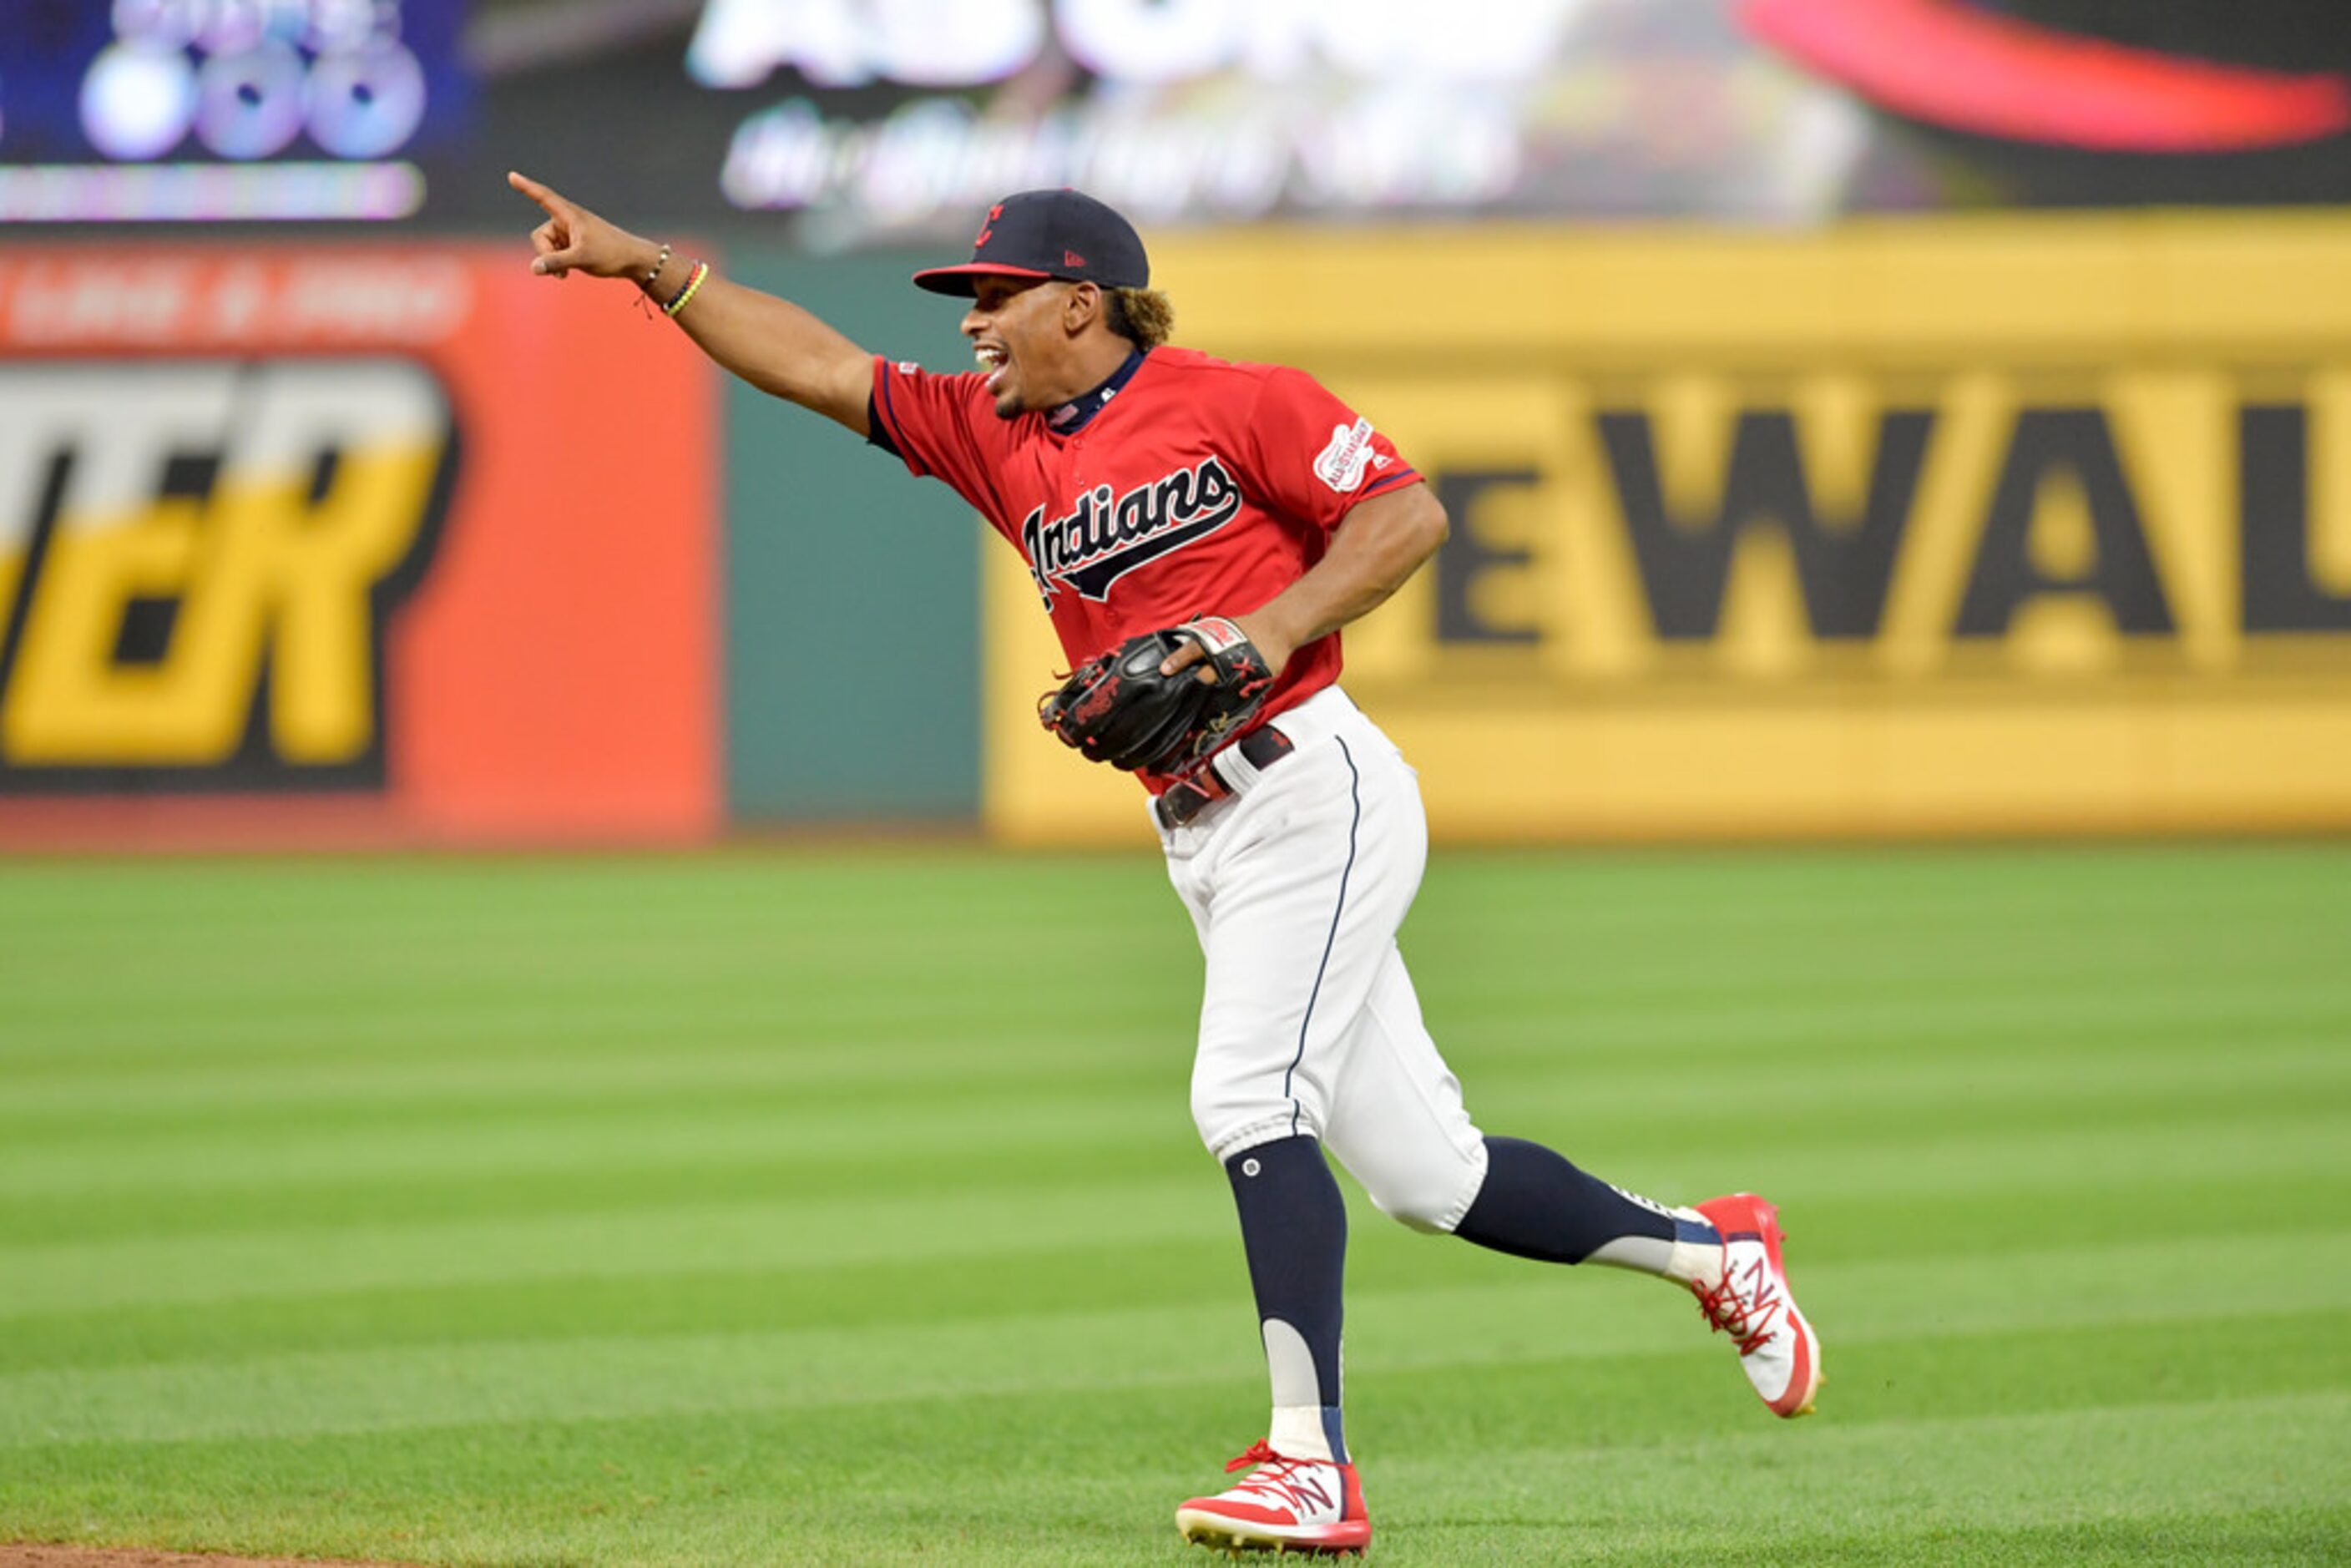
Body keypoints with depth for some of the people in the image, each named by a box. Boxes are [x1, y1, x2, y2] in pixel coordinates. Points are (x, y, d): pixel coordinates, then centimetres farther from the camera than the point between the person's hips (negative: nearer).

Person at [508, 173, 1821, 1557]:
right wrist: (647, 266, 3)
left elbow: (1408, 512, -10)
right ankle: (1709, 1251, 25)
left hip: (1314, 786, -7)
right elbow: (817, 364, 11)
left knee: (1249, 1095, -20)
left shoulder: (1236, 404, -6)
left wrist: (1273, 628, -21)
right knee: (1419, 1169, 7)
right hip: (1199, 839, 7)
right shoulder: (993, 439, 14)